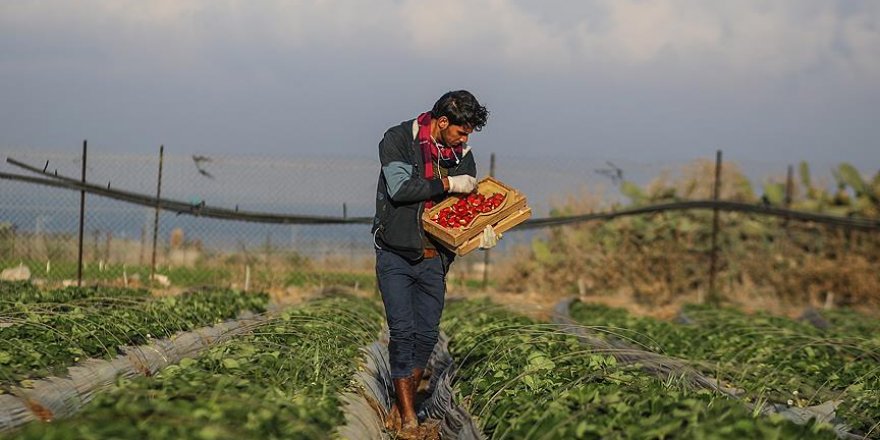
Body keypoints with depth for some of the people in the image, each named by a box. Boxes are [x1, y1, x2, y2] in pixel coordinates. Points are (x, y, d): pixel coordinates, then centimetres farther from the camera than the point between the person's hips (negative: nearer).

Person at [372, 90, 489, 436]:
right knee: (403, 331, -11)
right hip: (396, 255, -5)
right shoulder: (398, 140, -7)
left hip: (434, 259, 5)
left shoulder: (462, 155, 7)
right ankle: (408, 419, -7)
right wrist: (448, 184, -18)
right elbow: (399, 187, -20)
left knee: (427, 335, 2)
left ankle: (399, 411, 13)